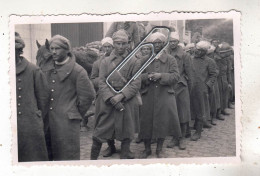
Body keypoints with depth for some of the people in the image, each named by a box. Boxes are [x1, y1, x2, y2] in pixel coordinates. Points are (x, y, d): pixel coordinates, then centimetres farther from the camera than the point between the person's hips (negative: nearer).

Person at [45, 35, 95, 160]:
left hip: (67, 121, -5)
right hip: (49, 120, 6)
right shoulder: (49, 69, 11)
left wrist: (76, 113, -1)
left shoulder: (77, 71, -7)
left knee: (68, 156, 2)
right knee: (50, 155, 11)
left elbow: (88, 95, -8)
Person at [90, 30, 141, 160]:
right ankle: (93, 158, 15)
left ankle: (125, 157, 20)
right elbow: (101, 83, -1)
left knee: (126, 134, 6)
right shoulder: (105, 62, 6)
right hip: (107, 103, 0)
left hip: (127, 103, 0)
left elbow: (136, 83, -2)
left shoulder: (133, 63, 5)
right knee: (99, 134, 1)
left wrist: (121, 96, -15)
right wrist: (112, 99, -14)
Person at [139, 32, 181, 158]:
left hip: (165, 97, -1)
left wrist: (161, 76, -18)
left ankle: (159, 149, 21)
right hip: (148, 96, 1)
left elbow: (175, 76, -5)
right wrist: (147, 77, -14)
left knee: (163, 121, 2)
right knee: (146, 121, 4)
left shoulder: (170, 60, 5)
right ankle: (147, 148, 22)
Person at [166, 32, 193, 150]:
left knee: (183, 114, 1)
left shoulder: (184, 56, 1)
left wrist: (189, 89, 5)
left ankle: (182, 139, 12)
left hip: (181, 87, -2)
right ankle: (174, 138, 16)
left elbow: (189, 74, 4)